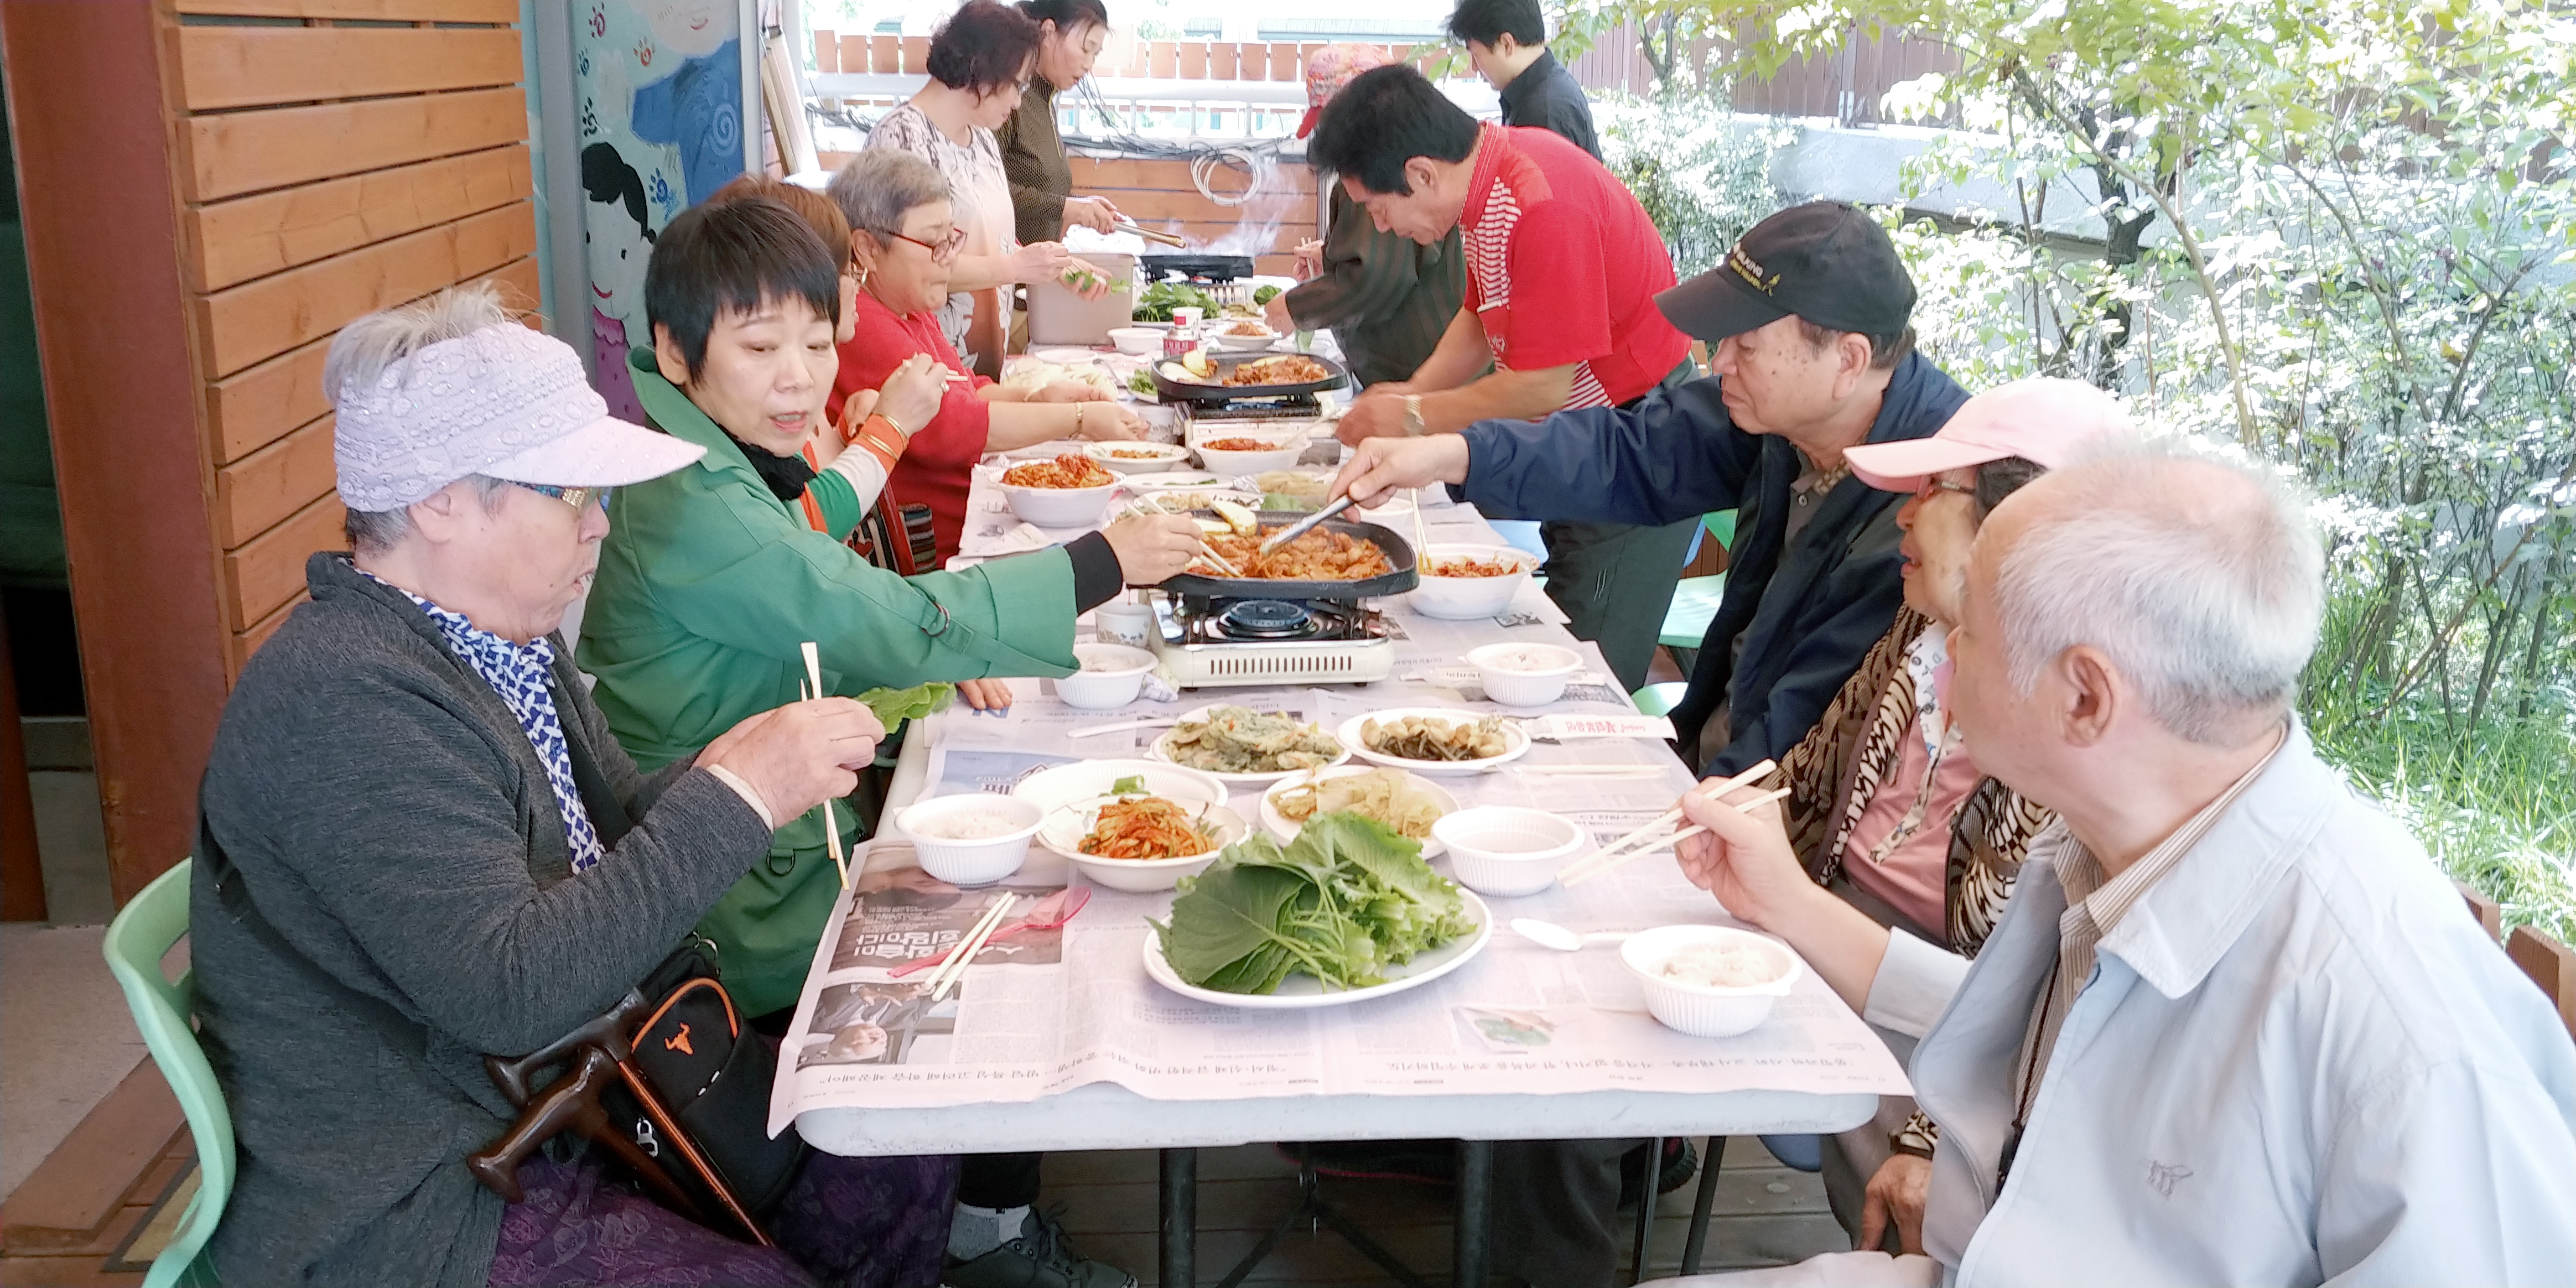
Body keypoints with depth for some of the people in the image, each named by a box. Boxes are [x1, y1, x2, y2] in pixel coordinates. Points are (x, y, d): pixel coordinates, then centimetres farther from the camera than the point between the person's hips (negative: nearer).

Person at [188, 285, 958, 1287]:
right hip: (409, 1206, -9)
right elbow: (509, 992, -31)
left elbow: (610, 841, 12)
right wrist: (734, 797, -26)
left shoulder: (507, 642, 4)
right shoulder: (343, 701, -25)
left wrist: (709, 775, -9)